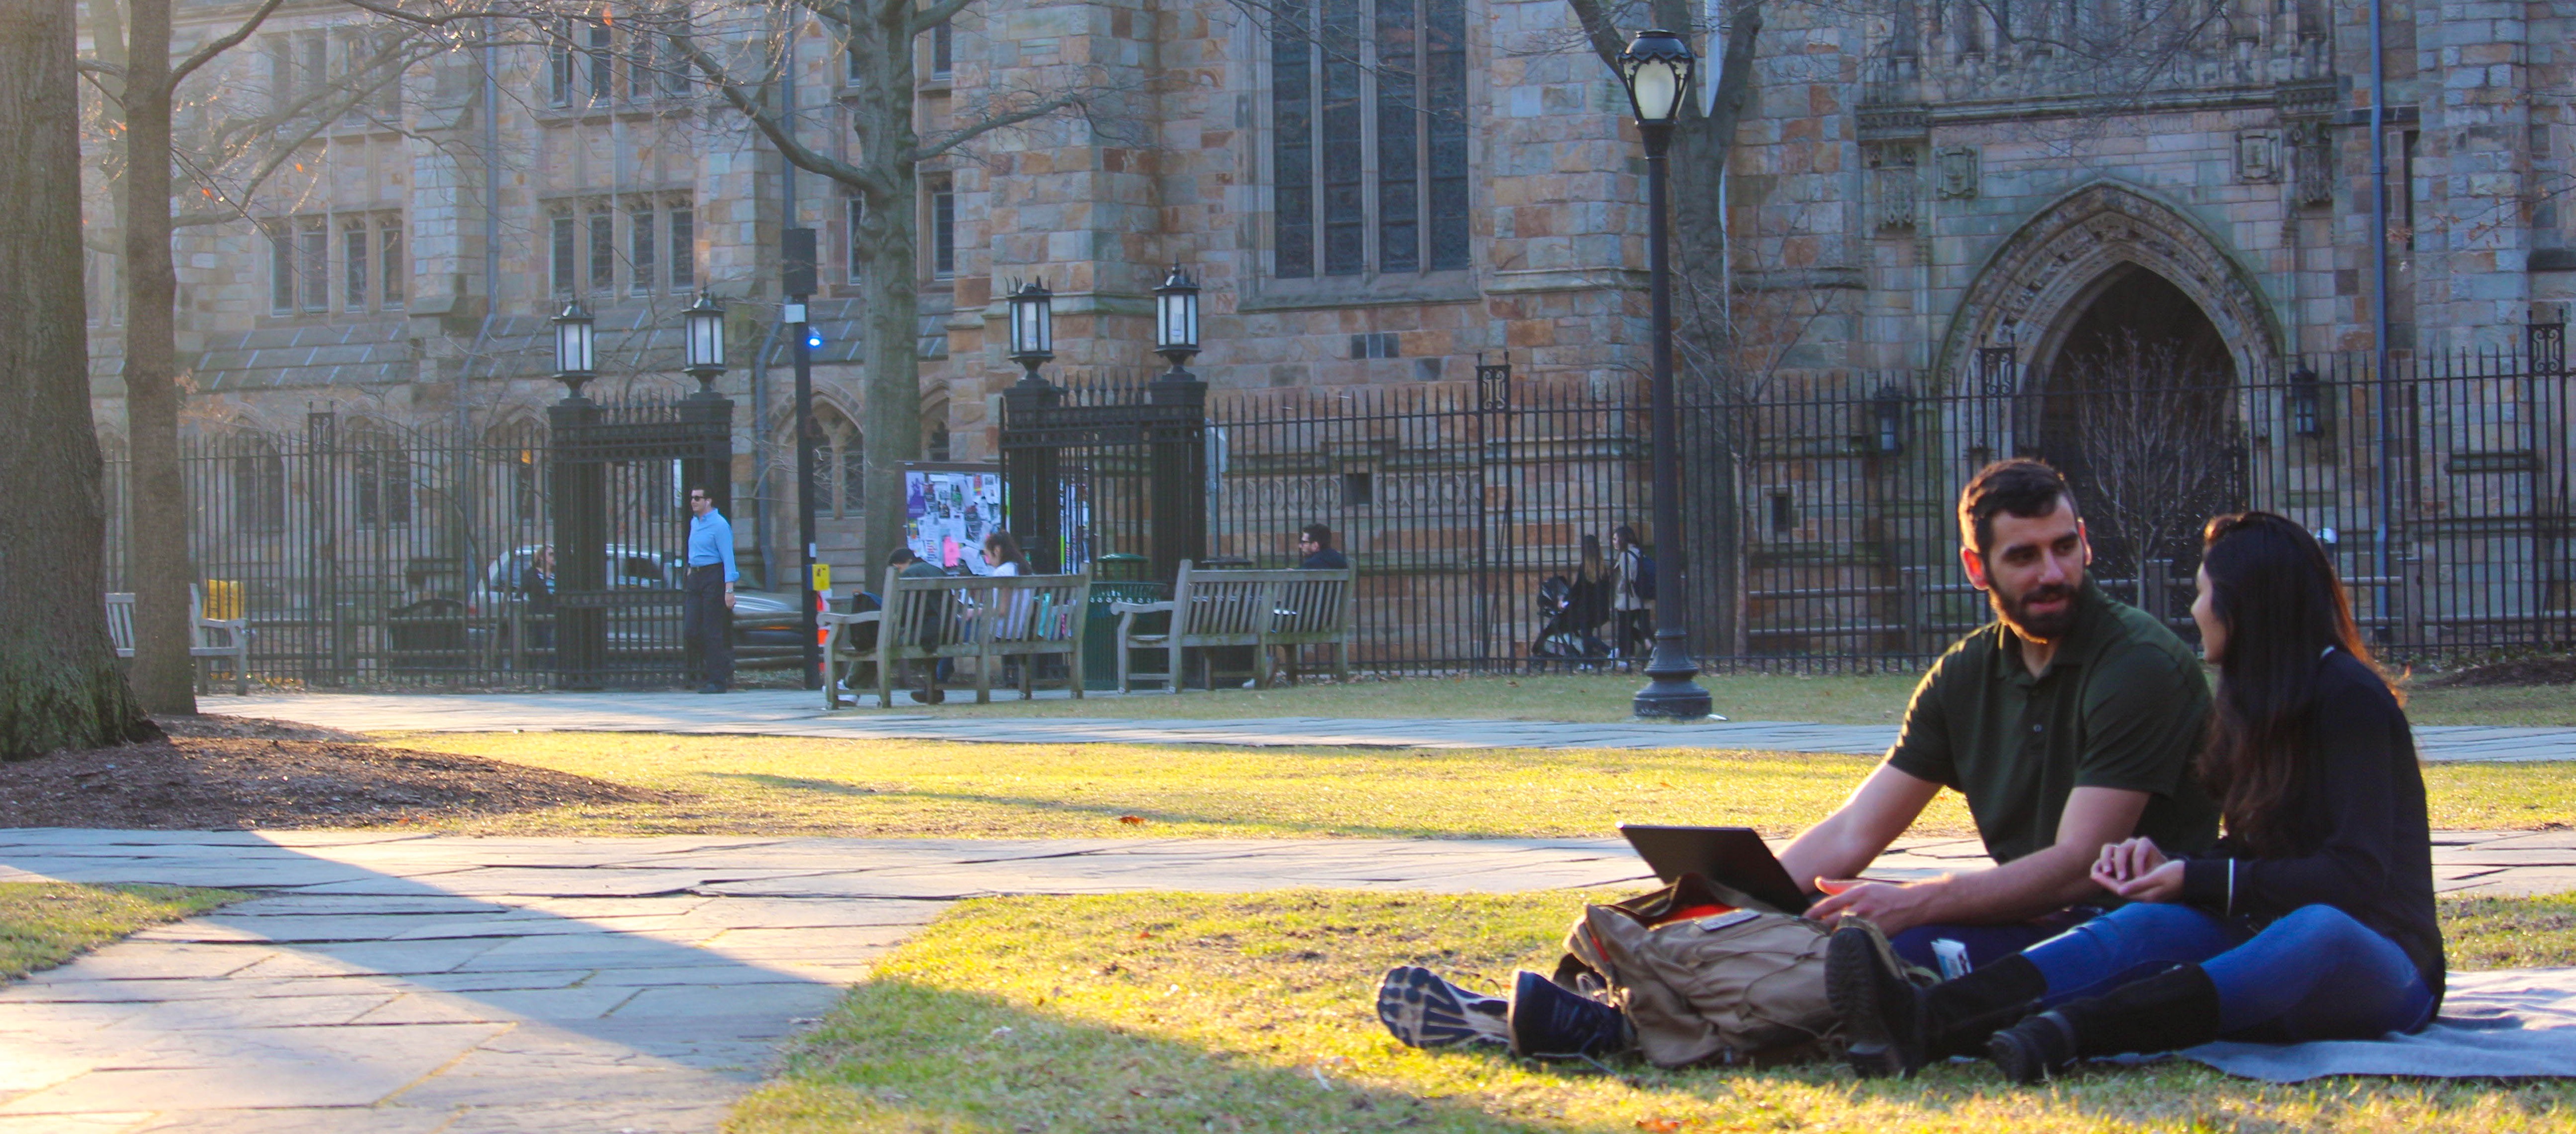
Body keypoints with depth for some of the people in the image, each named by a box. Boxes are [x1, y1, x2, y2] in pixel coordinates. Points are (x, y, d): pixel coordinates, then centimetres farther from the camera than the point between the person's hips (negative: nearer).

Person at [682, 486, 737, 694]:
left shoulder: (719, 525, -11)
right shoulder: (694, 522, 14)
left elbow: (728, 558, -15)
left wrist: (729, 589, -20)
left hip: (714, 578, -8)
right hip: (695, 578, 8)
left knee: (712, 632, -5)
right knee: (690, 632, 1)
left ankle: (718, 681, 0)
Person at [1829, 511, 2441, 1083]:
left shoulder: (2350, 699, -9)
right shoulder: (2260, 701, 17)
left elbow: (2356, 875, -17)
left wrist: (2196, 879, -17)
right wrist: (2169, 860, -5)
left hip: (2382, 967, -6)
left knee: (2316, 930, -40)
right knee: (2149, 925, -22)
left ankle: (2067, 1033, -60)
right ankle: (1930, 1023, -50)